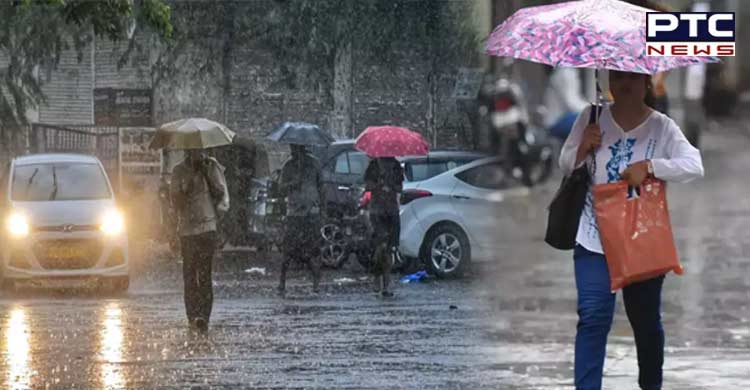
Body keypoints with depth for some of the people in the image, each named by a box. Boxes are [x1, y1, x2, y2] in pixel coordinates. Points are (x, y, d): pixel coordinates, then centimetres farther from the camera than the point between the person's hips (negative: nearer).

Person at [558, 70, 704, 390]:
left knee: (647, 321, 13)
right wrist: (583, 148, -11)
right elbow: (566, 166, 10)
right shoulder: (591, 120, 0)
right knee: (593, 317, -11)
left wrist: (648, 166, -29)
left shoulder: (662, 128, -6)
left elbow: (694, 166, -18)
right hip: (595, 240, 0)